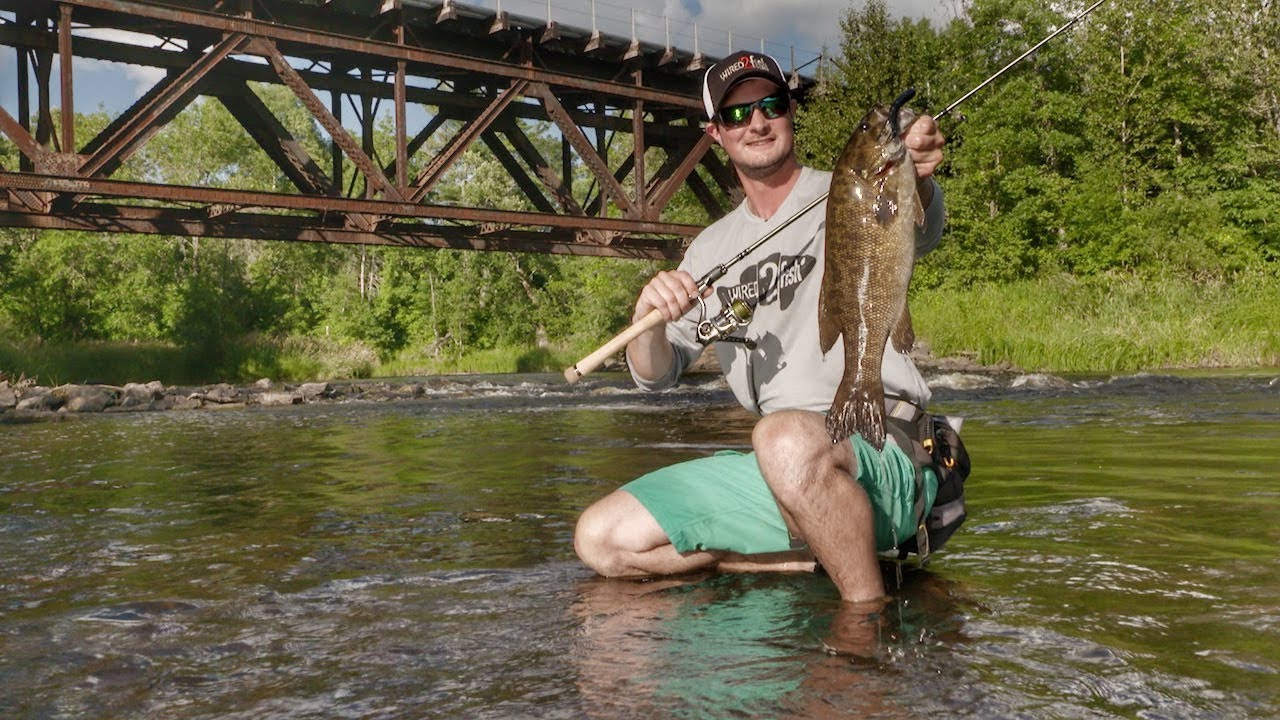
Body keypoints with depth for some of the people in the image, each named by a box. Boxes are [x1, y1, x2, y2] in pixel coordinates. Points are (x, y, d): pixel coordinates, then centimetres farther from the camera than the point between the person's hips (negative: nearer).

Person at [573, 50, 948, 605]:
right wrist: (650, 318, -9)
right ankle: (822, 555, -1)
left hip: (879, 456, -6)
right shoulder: (710, 249, 17)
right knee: (603, 540, -6)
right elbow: (656, 375, 14)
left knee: (788, 439, -41)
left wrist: (916, 179, -46)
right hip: (777, 468, 6)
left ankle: (868, 606, -17)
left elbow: (919, 233, -22)